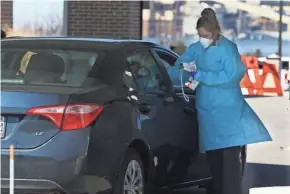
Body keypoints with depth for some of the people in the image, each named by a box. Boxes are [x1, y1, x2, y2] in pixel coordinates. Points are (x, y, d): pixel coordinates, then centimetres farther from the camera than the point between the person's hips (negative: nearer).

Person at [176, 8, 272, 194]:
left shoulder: (228, 48, -14)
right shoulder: (196, 49, 6)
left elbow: (231, 76, -19)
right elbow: (179, 64, 18)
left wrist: (200, 75, -18)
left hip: (227, 112, -7)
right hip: (207, 111, 7)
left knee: (230, 156, -10)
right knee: (213, 156, 13)